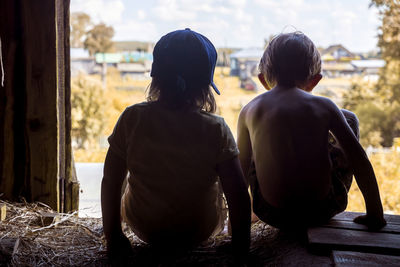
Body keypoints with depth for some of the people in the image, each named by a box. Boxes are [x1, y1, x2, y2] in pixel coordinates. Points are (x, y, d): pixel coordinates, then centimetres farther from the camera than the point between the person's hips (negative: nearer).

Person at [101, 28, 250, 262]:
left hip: (144, 229, 1)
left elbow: (111, 183, -14)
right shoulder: (215, 129, -22)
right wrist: (241, 246, -7)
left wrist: (113, 238, -1)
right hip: (200, 233, 0)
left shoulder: (132, 119, -20)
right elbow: (239, 194, -21)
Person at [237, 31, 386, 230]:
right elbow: (361, 163, -1)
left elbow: (241, 168, 9)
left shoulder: (249, 111, 0)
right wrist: (375, 215, 10)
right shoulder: (323, 106, -2)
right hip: (322, 211, 0)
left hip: (272, 216, 1)